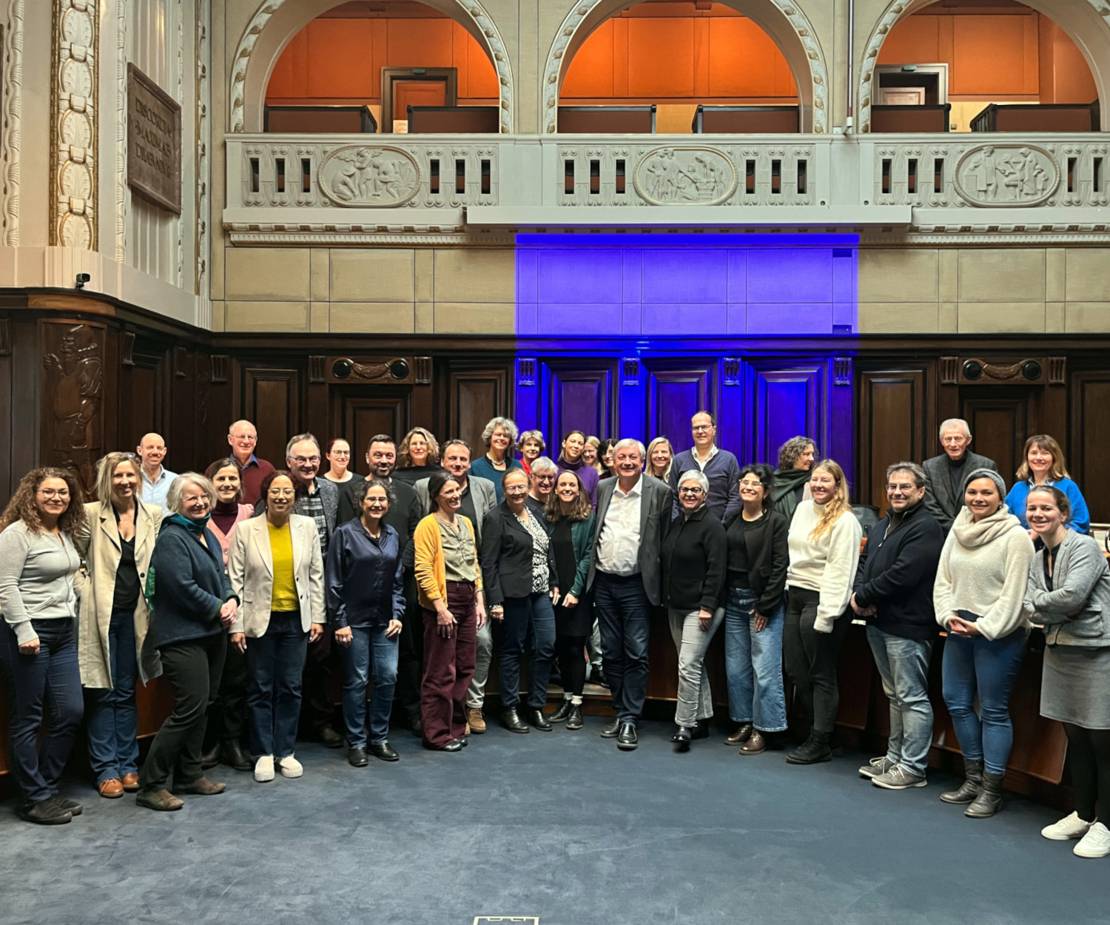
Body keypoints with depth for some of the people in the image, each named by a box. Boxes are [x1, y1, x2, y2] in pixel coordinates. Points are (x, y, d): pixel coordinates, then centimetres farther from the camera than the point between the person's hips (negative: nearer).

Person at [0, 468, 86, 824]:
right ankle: (34, 799, 12)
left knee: (70, 711, 8)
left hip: (64, 632, 8)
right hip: (30, 633, -8)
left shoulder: (66, 533, 13)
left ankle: (48, 788, 22)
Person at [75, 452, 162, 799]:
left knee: (126, 692, 12)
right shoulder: (91, 514, -5)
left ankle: (128, 764, 21)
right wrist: (85, 589, -9)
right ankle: (106, 769, 14)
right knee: (102, 693, 4)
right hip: (101, 613, -2)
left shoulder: (154, 515, 2)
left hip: (134, 614, 3)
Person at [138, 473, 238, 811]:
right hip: (183, 635, -9)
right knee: (190, 707, -11)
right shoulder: (171, 538, -13)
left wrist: (231, 599, -2)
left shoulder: (207, 535, 14)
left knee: (201, 705, 14)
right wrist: (218, 608, -12)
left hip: (212, 633, 9)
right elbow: (183, 587, -20)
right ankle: (151, 784, 0)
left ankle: (189, 774, 26)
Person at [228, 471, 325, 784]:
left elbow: (316, 575, 6)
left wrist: (317, 617, 4)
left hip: (296, 619, 2)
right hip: (260, 620, -2)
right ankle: (263, 753, 21)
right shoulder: (245, 529, -5)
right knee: (260, 689, 8)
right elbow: (235, 579, -4)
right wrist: (236, 625, -7)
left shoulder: (307, 526, 2)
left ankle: (286, 751, 22)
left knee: (290, 688, 9)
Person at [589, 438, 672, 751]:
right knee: (611, 652, 11)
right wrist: (590, 572, 11)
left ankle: (630, 720, 7)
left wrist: (660, 584, -4)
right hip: (604, 582, 4)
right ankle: (620, 712, 24)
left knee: (636, 654, -2)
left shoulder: (659, 491, -5)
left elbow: (666, 538, -2)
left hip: (636, 584, -4)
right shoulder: (602, 488, 7)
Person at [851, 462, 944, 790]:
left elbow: (902, 575, -21)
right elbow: (864, 563, 16)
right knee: (894, 695, 18)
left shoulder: (925, 527, -12)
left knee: (912, 697, -1)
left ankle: (912, 767, 7)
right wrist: (858, 593, -5)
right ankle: (895, 757, 28)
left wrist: (863, 597, -12)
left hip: (907, 626, -9)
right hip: (879, 623, 9)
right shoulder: (881, 525, 18)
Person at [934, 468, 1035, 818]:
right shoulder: (957, 530, 8)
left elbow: (1014, 593, -14)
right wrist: (949, 615, -3)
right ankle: (973, 778, 29)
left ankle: (991, 789, 13)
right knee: (956, 702, 13)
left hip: (998, 633, -7)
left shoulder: (1016, 536, -11)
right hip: (959, 629, 7)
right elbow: (943, 579, 10)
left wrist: (983, 627, -15)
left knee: (993, 711, 1)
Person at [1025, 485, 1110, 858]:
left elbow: (1071, 595, -22)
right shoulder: (1037, 559, 12)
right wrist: (1062, 611, -13)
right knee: (1075, 738, 15)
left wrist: (1041, 602, -6)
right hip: (1060, 652, 7)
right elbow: (1032, 609, 3)